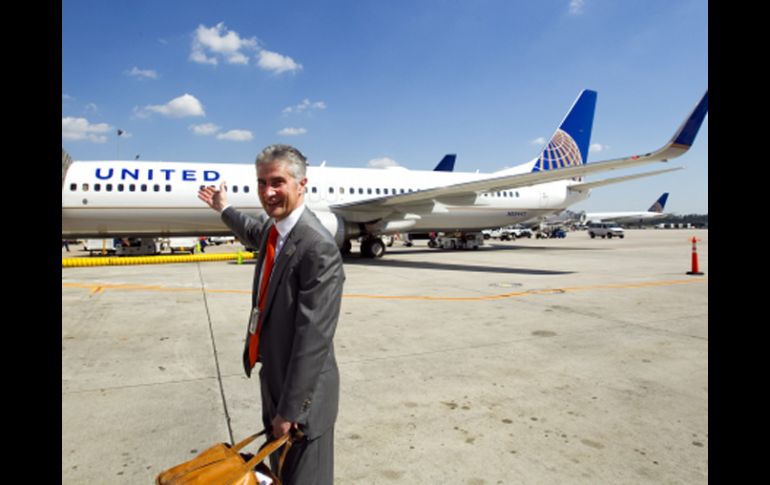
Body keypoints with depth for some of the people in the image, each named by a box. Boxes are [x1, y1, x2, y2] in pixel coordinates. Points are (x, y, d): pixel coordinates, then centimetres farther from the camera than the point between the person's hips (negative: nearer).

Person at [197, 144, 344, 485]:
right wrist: (224, 208, 42)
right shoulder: (273, 226, 0)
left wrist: (290, 409, -22)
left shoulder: (319, 248, -28)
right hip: (272, 376, 9)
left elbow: (313, 337, -28)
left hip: (301, 389, -9)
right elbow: (256, 234, 27)